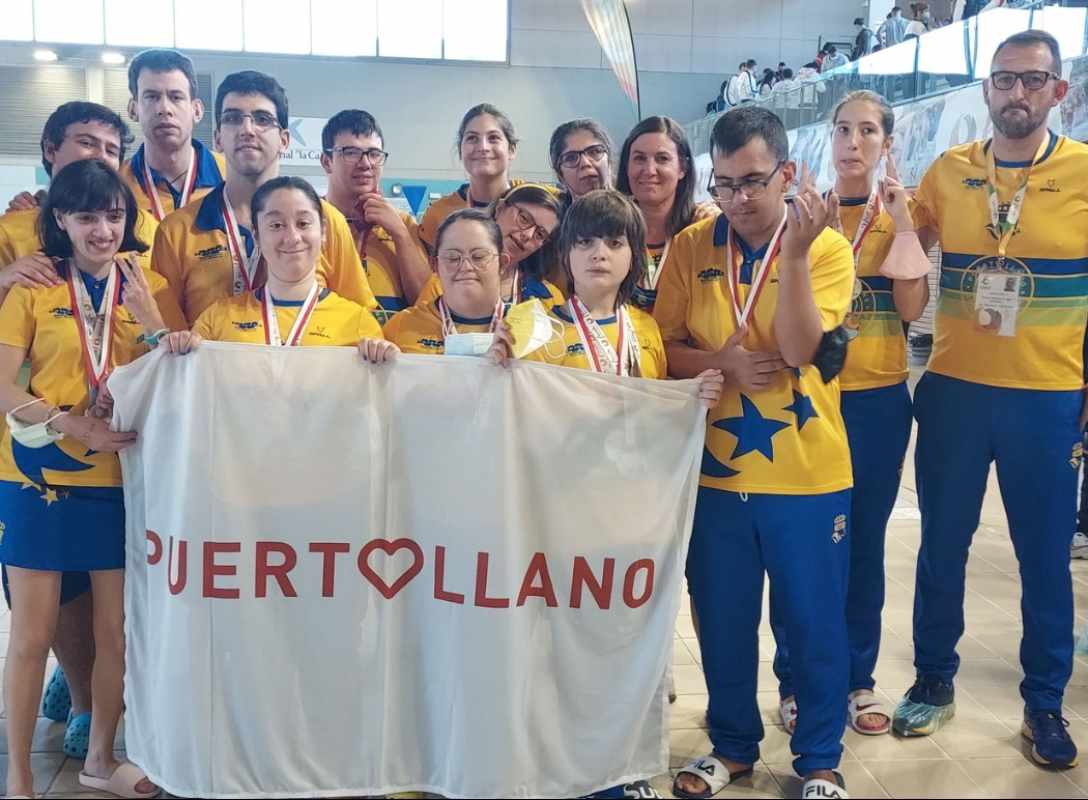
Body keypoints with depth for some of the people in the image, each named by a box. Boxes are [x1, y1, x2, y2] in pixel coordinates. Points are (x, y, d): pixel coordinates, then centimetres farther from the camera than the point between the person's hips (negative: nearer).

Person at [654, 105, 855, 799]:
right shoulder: (691, 247, 1)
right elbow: (666, 349, 1)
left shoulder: (827, 248, -6)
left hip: (808, 475, -2)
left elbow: (799, 349, -18)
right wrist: (721, 362, -17)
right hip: (716, 470, 2)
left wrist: (793, 252, -26)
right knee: (723, 621, 14)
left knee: (816, 622, 9)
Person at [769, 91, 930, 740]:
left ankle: (858, 679, 24)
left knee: (864, 542, 9)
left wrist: (901, 219, -10)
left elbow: (912, 309, -7)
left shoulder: (899, 216, 6)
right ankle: (796, 681, 16)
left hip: (877, 399, 1)